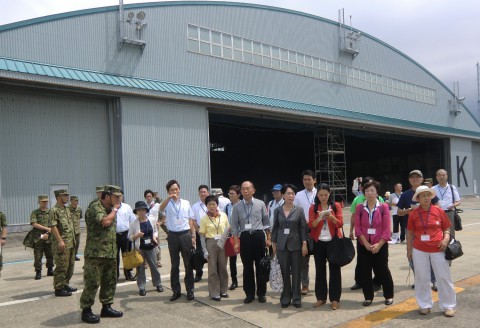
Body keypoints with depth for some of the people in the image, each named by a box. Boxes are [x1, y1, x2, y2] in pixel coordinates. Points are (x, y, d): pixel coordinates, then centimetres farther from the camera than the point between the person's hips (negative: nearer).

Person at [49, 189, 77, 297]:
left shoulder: (66, 209, 17)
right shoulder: (54, 210, -11)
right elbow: (53, 226, -18)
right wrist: (60, 240, -22)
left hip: (71, 243, 9)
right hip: (62, 244, -9)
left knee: (70, 265, 15)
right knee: (61, 267, -4)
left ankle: (65, 284, 26)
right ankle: (59, 289, 3)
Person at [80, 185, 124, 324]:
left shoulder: (110, 209, 16)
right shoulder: (95, 207, -12)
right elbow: (105, 222, -28)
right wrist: (115, 209, -13)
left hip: (110, 252, 9)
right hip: (96, 253, -9)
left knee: (110, 281, 12)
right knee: (92, 283, -4)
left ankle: (106, 307, 23)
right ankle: (86, 311, 7)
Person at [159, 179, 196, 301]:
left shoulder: (186, 203, 6)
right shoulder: (167, 203, 1)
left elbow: (191, 220, 8)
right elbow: (161, 208, -24)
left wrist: (193, 236, 3)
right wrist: (169, 197, -37)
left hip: (185, 235, 1)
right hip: (173, 236, 0)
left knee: (188, 264, 6)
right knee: (174, 265, 9)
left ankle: (190, 290, 16)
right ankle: (176, 291, 20)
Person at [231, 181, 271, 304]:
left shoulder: (260, 204, 1)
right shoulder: (237, 206, 2)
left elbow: (266, 222, 6)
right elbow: (235, 226, 3)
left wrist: (268, 238, 4)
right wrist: (236, 242, -3)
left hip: (258, 235, -1)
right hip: (245, 237, 1)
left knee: (260, 265, 7)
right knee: (247, 266, 8)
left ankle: (261, 293, 19)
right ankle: (249, 294, 20)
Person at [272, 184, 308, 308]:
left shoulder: (299, 210, 0)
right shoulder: (277, 210, 3)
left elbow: (303, 228, -1)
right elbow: (275, 228, 7)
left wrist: (304, 244, -7)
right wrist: (273, 243, 4)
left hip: (296, 245, -1)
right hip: (282, 245, 1)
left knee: (296, 272, 4)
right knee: (284, 272, 5)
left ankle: (296, 298, 15)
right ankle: (285, 298, 16)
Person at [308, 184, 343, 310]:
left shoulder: (336, 206, 1)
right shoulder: (313, 208, 2)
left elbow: (340, 223, -6)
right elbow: (311, 225, -5)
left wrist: (332, 217, -26)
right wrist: (319, 219, -25)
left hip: (333, 241, -1)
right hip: (319, 242, 1)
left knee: (334, 269, 1)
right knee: (320, 270, 6)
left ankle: (335, 298, 8)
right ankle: (321, 297, 15)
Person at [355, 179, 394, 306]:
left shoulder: (384, 207, -4)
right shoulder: (359, 207, 1)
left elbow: (386, 228, -7)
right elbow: (358, 227, -3)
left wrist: (379, 244, -14)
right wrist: (366, 243, -12)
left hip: (380, 245, -2)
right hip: (364, 245, 2)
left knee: (382, 270, 6)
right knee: (365, 271, 6)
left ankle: (389, 296, 23)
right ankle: (368, 297, 19)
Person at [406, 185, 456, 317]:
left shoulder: (439, 211, -2)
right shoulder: (413, 214, -2)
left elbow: (447, 228, 7)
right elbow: (410, 233, 5)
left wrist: (446, 239, -11)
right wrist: (409, 250, 4)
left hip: (438, 249, 0)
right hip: (419, 250, 0)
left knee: (444, 277, 7)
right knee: (422, 278, 9)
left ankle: (448, 306, 21)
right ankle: (425, 305, 24)